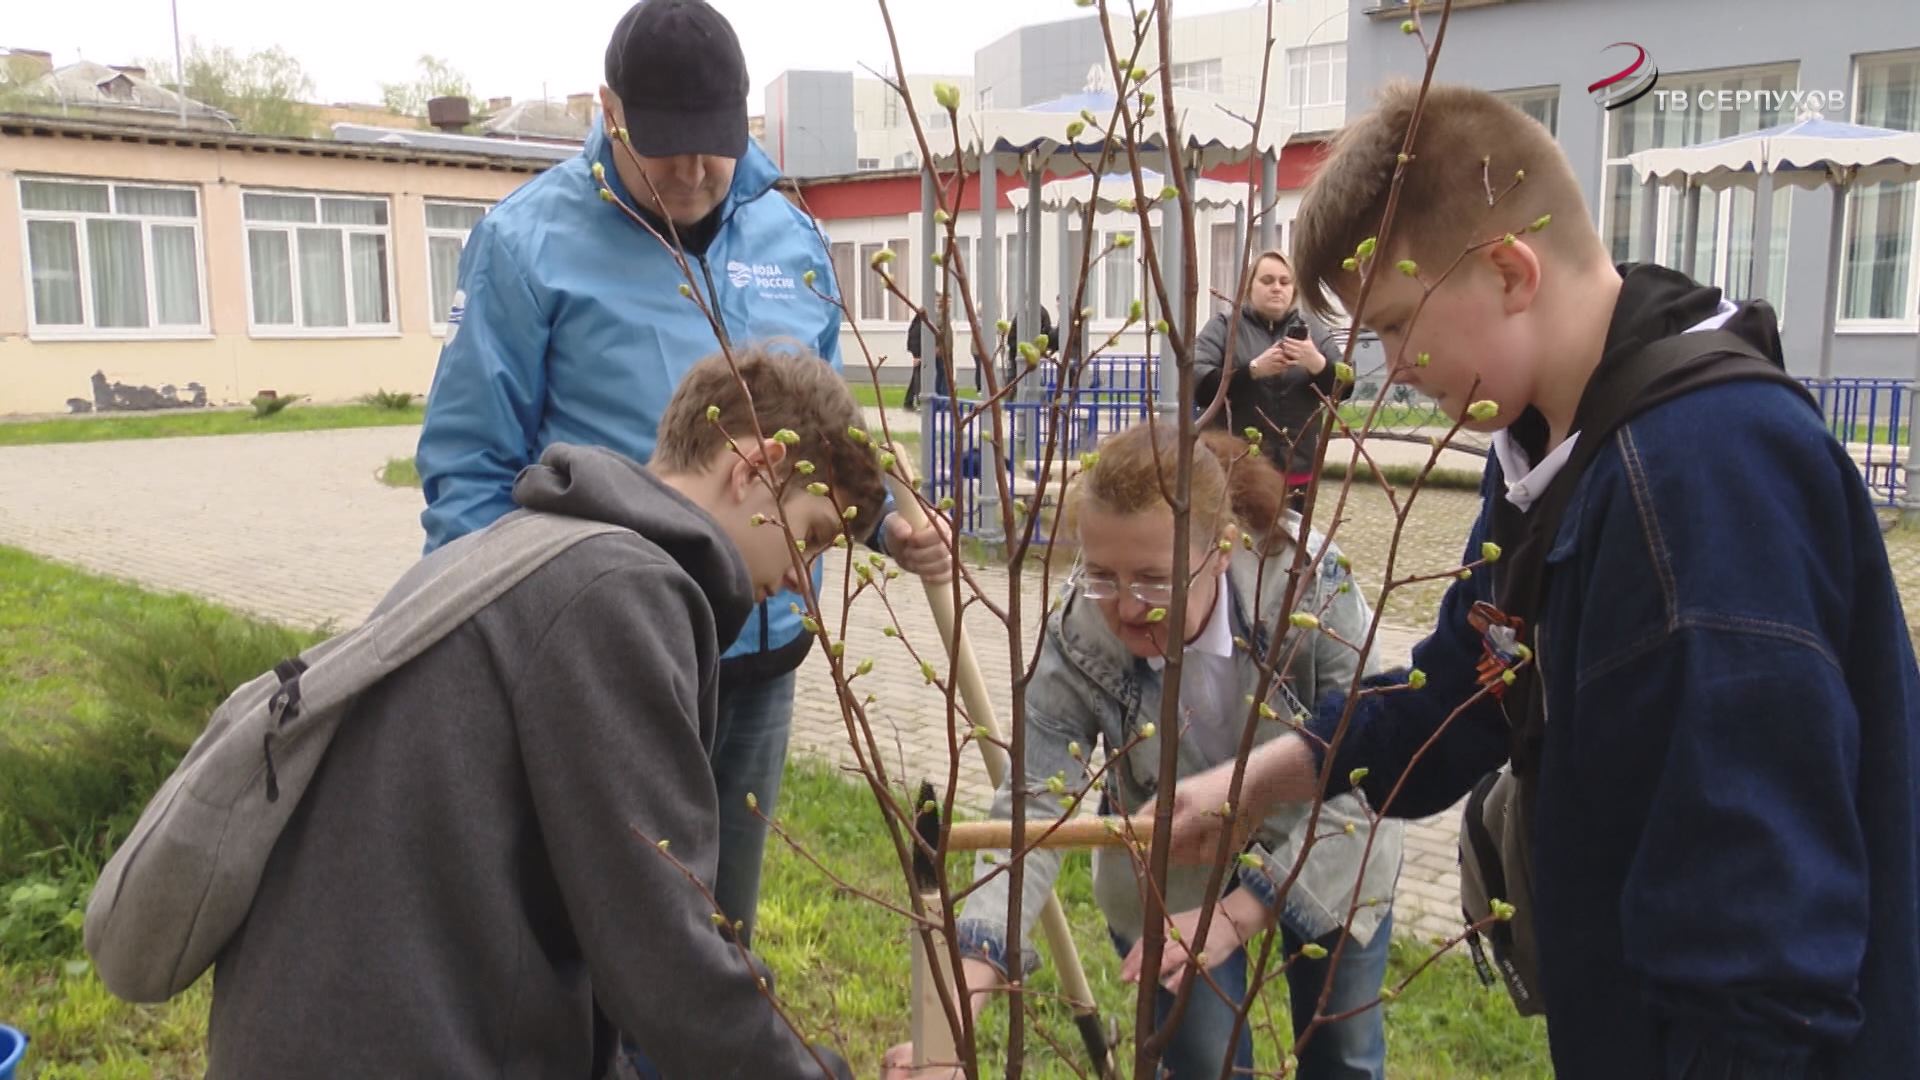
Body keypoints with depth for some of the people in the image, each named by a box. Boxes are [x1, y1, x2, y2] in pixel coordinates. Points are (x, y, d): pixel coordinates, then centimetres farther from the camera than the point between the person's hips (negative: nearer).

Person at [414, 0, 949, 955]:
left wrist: (884, 521, -4)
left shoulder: (790, 239, 5)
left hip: (761, 658, 5)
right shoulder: (530, 240, -9)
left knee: (722, 927, 21)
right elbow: (469, 466, -7)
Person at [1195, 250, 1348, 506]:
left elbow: (1344, 387, 5)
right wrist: (1253, 369, -22)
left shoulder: (1312, 330, 12)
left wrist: (1317, 364, -16)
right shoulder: (1224, 326, 4)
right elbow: (1197, 384, -9)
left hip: (1297, 473, 3)